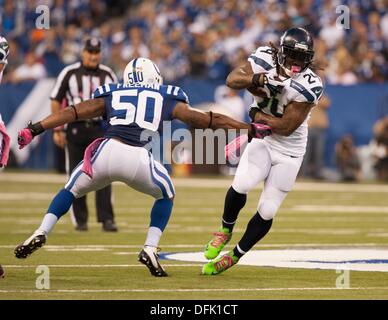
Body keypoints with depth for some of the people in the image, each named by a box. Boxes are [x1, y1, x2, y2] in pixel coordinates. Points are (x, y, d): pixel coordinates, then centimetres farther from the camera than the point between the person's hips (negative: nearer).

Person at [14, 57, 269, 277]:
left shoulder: (111, 96, 25)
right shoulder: (167, 99, 23)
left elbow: (72, 113, 17)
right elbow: (206, 120, 23)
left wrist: (34, 129, 16)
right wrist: (250, 129, 29)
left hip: (107, 150, 1)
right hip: (138, 159, -1)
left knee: (72, 190, 27)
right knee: (166, 195, 28)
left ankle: (41, 233, 7)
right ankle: (151, 248, 12)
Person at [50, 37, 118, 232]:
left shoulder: (108, 75, 7)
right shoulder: (69, 73, 0)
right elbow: (56, 101, 3)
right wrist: (57, 129, -2)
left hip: (100, 129, 1)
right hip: (76, 127, -1)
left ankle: (106, 219, -11)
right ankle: (80, 220, 12)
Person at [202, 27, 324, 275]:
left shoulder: (309, 86, -23)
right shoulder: (266, 58, -11)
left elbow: (285, 127, -21)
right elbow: (232, 80, -20)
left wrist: (258, 115, -12)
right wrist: (258, 80, -36)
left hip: (289, 151, -2)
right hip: (262, 141, 2)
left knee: (267, 212, -1)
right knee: (242, 184, -25)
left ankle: (235, 256, 20)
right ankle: (226, 230, 4)